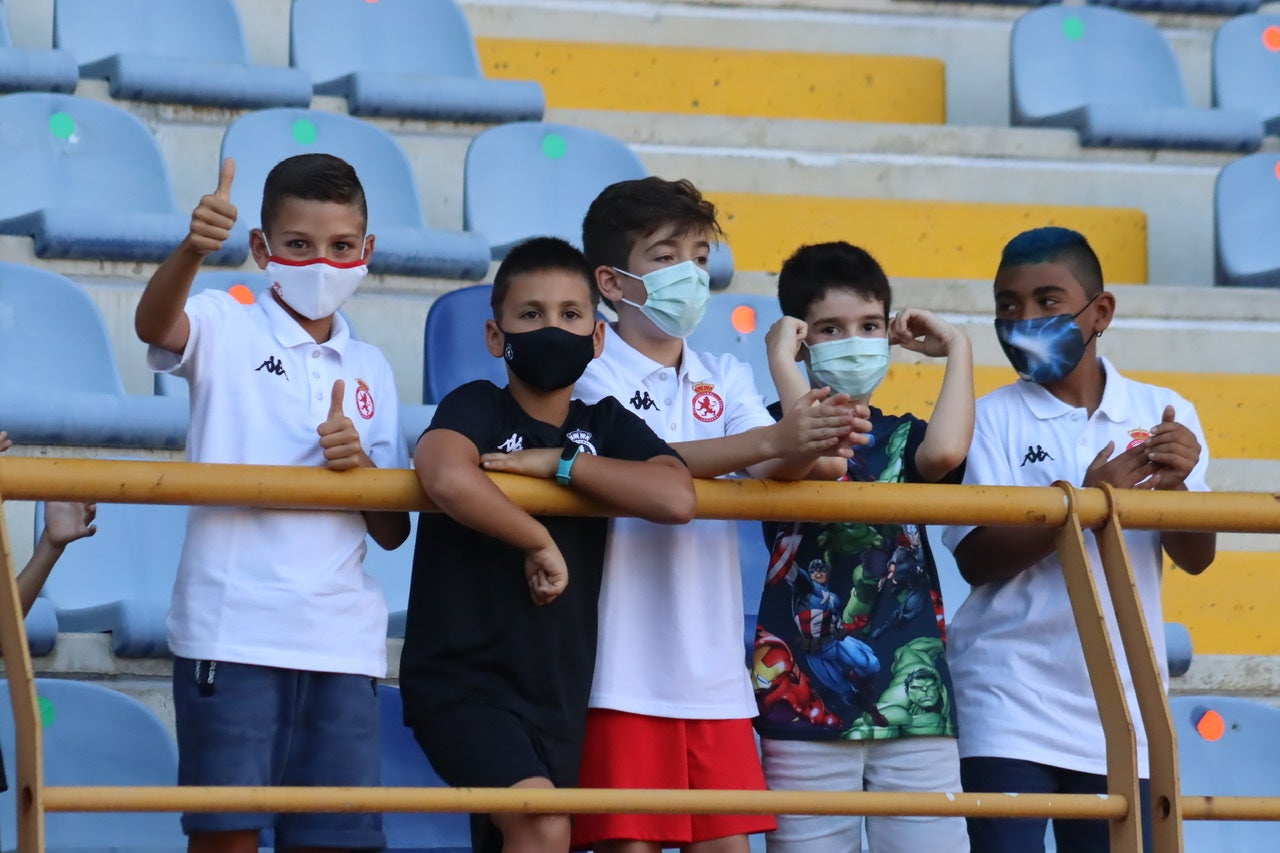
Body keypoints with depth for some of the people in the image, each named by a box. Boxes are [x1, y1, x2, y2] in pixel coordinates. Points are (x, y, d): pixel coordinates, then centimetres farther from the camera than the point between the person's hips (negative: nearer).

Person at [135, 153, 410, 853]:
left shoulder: (370, 371, 17)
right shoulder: (227, 329, 3)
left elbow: (393, 533, 16)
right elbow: (153, 325, -22)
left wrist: (362, 468, -5)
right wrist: (191, 250, -42)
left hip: (341, 638, 5)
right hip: (232, 631, -5)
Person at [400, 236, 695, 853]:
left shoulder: (608, 426, 7)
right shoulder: (477, 408, -6)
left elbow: (676, 499, -13)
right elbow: (447, 477, -30)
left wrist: (558, 462, -14)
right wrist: (540, 542, -20)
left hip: (557, 689, 6)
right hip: (462, 680, -6)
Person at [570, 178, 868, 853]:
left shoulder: (724, 382, 14)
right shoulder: (595, 375, -4)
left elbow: (772, 471, -1)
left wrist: (810, 449, -26)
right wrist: (773, 438, -31)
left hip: (715, 673, 6)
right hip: (626, 672, -5)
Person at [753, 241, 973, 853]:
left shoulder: (903, 438, 14)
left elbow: (944, 453, -10)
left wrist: (958, 350, 1)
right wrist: (781, 361, -14)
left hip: (913, 698, 3)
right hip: (807, 695, -3)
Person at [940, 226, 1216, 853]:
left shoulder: (1162, 414, 6)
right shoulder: (993, 419, -1)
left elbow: (1196, 558, 1)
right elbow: (976, 560, -9)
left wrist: (1174, 487, -20)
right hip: (1012, 707, -3)